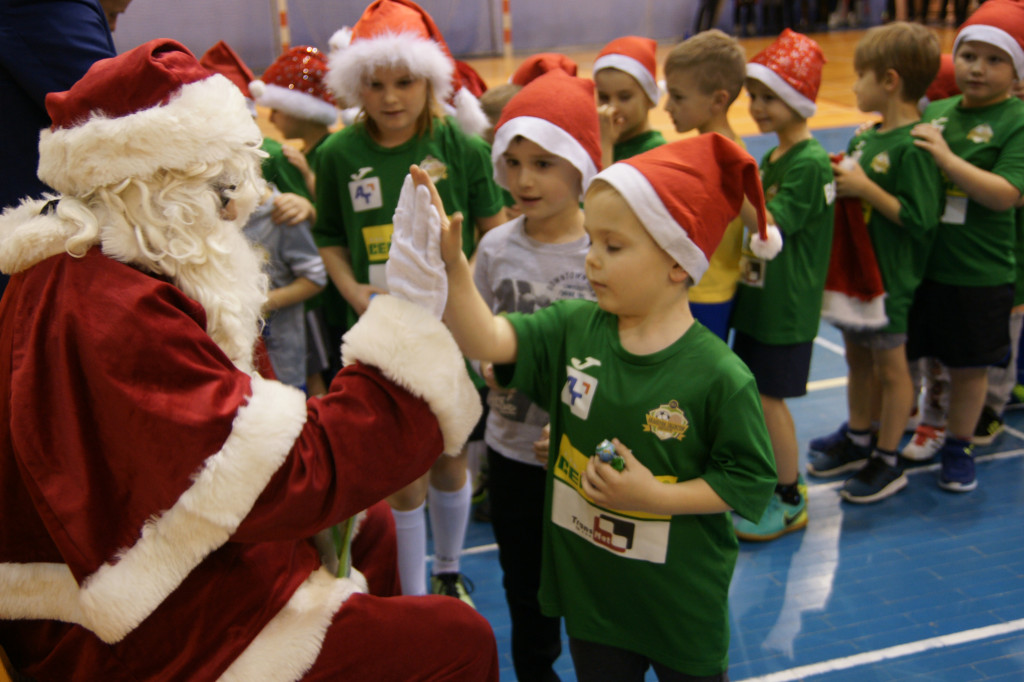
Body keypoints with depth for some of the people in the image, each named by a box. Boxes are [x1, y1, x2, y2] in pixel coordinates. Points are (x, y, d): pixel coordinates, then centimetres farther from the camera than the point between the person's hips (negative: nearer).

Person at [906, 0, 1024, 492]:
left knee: (969, 364, 12)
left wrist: (945, 157, -27)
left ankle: (958, 447, 31)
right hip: (916, 261, 4)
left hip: (978, 272, -4)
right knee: (901, 352, 16)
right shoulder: (933, 111, 4)